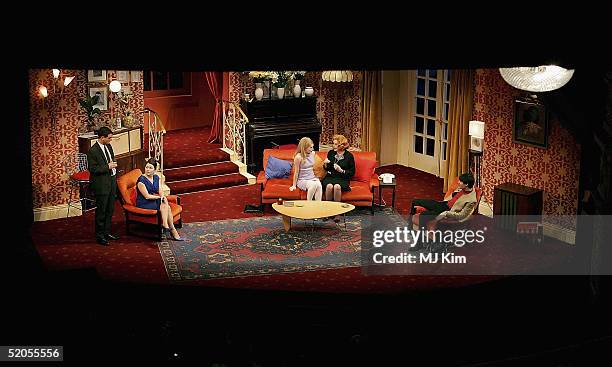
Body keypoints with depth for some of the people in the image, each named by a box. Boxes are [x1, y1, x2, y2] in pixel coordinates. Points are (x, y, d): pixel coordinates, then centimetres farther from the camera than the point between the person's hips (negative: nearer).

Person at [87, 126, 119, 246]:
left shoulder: (108, 146, 7)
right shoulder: (93, 151, -18)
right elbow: (92, 169, -20)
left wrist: (114, 168, 7)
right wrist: (108, 167, -20)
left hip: (111, 182, 8)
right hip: (101, 185, -8)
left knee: (110, 209, 15)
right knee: (101, 211, 0)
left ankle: (107, 232, 27)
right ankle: (99, 235, 10)